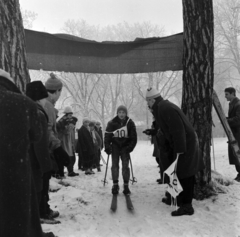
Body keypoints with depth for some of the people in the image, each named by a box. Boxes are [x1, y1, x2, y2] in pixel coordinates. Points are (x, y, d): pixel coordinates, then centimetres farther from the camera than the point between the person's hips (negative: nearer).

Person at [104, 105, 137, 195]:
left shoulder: (130, 123, -6)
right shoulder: (111, 123, -7)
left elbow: (134, 137, -3)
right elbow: (107, 136, -4)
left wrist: (130, 147, -14)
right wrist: (107, 147, -13)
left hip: (125, 147, 0)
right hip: (115, 146, 0)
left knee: (125, 166, -3)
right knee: (114, 165, -1)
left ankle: (126, 186, 4)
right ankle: (115, 185, 8)